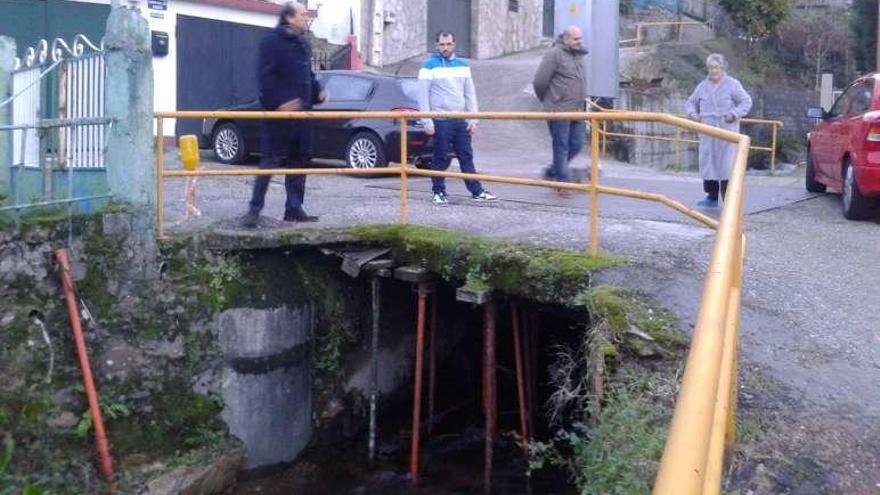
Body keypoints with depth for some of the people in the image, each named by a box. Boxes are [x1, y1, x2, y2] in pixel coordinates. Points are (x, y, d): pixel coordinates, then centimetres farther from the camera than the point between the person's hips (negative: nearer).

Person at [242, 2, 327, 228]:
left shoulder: (304, 44, 18)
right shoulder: (272, 41, -8)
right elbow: (265, 76, -16)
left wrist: (317, 92, 10)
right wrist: (278, 102, -24)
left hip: (301, 112, 8)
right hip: (280, 112, -8)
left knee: (299, 160, 9)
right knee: (271, 160, -7)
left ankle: (294, 209, 17)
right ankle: (254, 209, -2)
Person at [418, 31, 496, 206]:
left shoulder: (462, 65, 12)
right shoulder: (429, 66, -2)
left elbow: (470, 93, 13)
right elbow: (423, 95, -6)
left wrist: (473, 119, 5)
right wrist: (427, 122, -12)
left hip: (461, 120, 4)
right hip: (440, 121, -4)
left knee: (466, 157, 5)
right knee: (440, 159, 1)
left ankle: (477, 191, 7)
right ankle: (439, 192, 11)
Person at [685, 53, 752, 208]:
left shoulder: (733, 85, 0)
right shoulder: (702, 86, 12)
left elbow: (746, 102, 1)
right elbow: (691, 102, 23)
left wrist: (734, 114, -14)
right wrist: (692, 113, 2)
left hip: (727, 132, -4)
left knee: (726, 164, -9)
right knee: (707, 162, 6)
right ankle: (712, 197, 16)